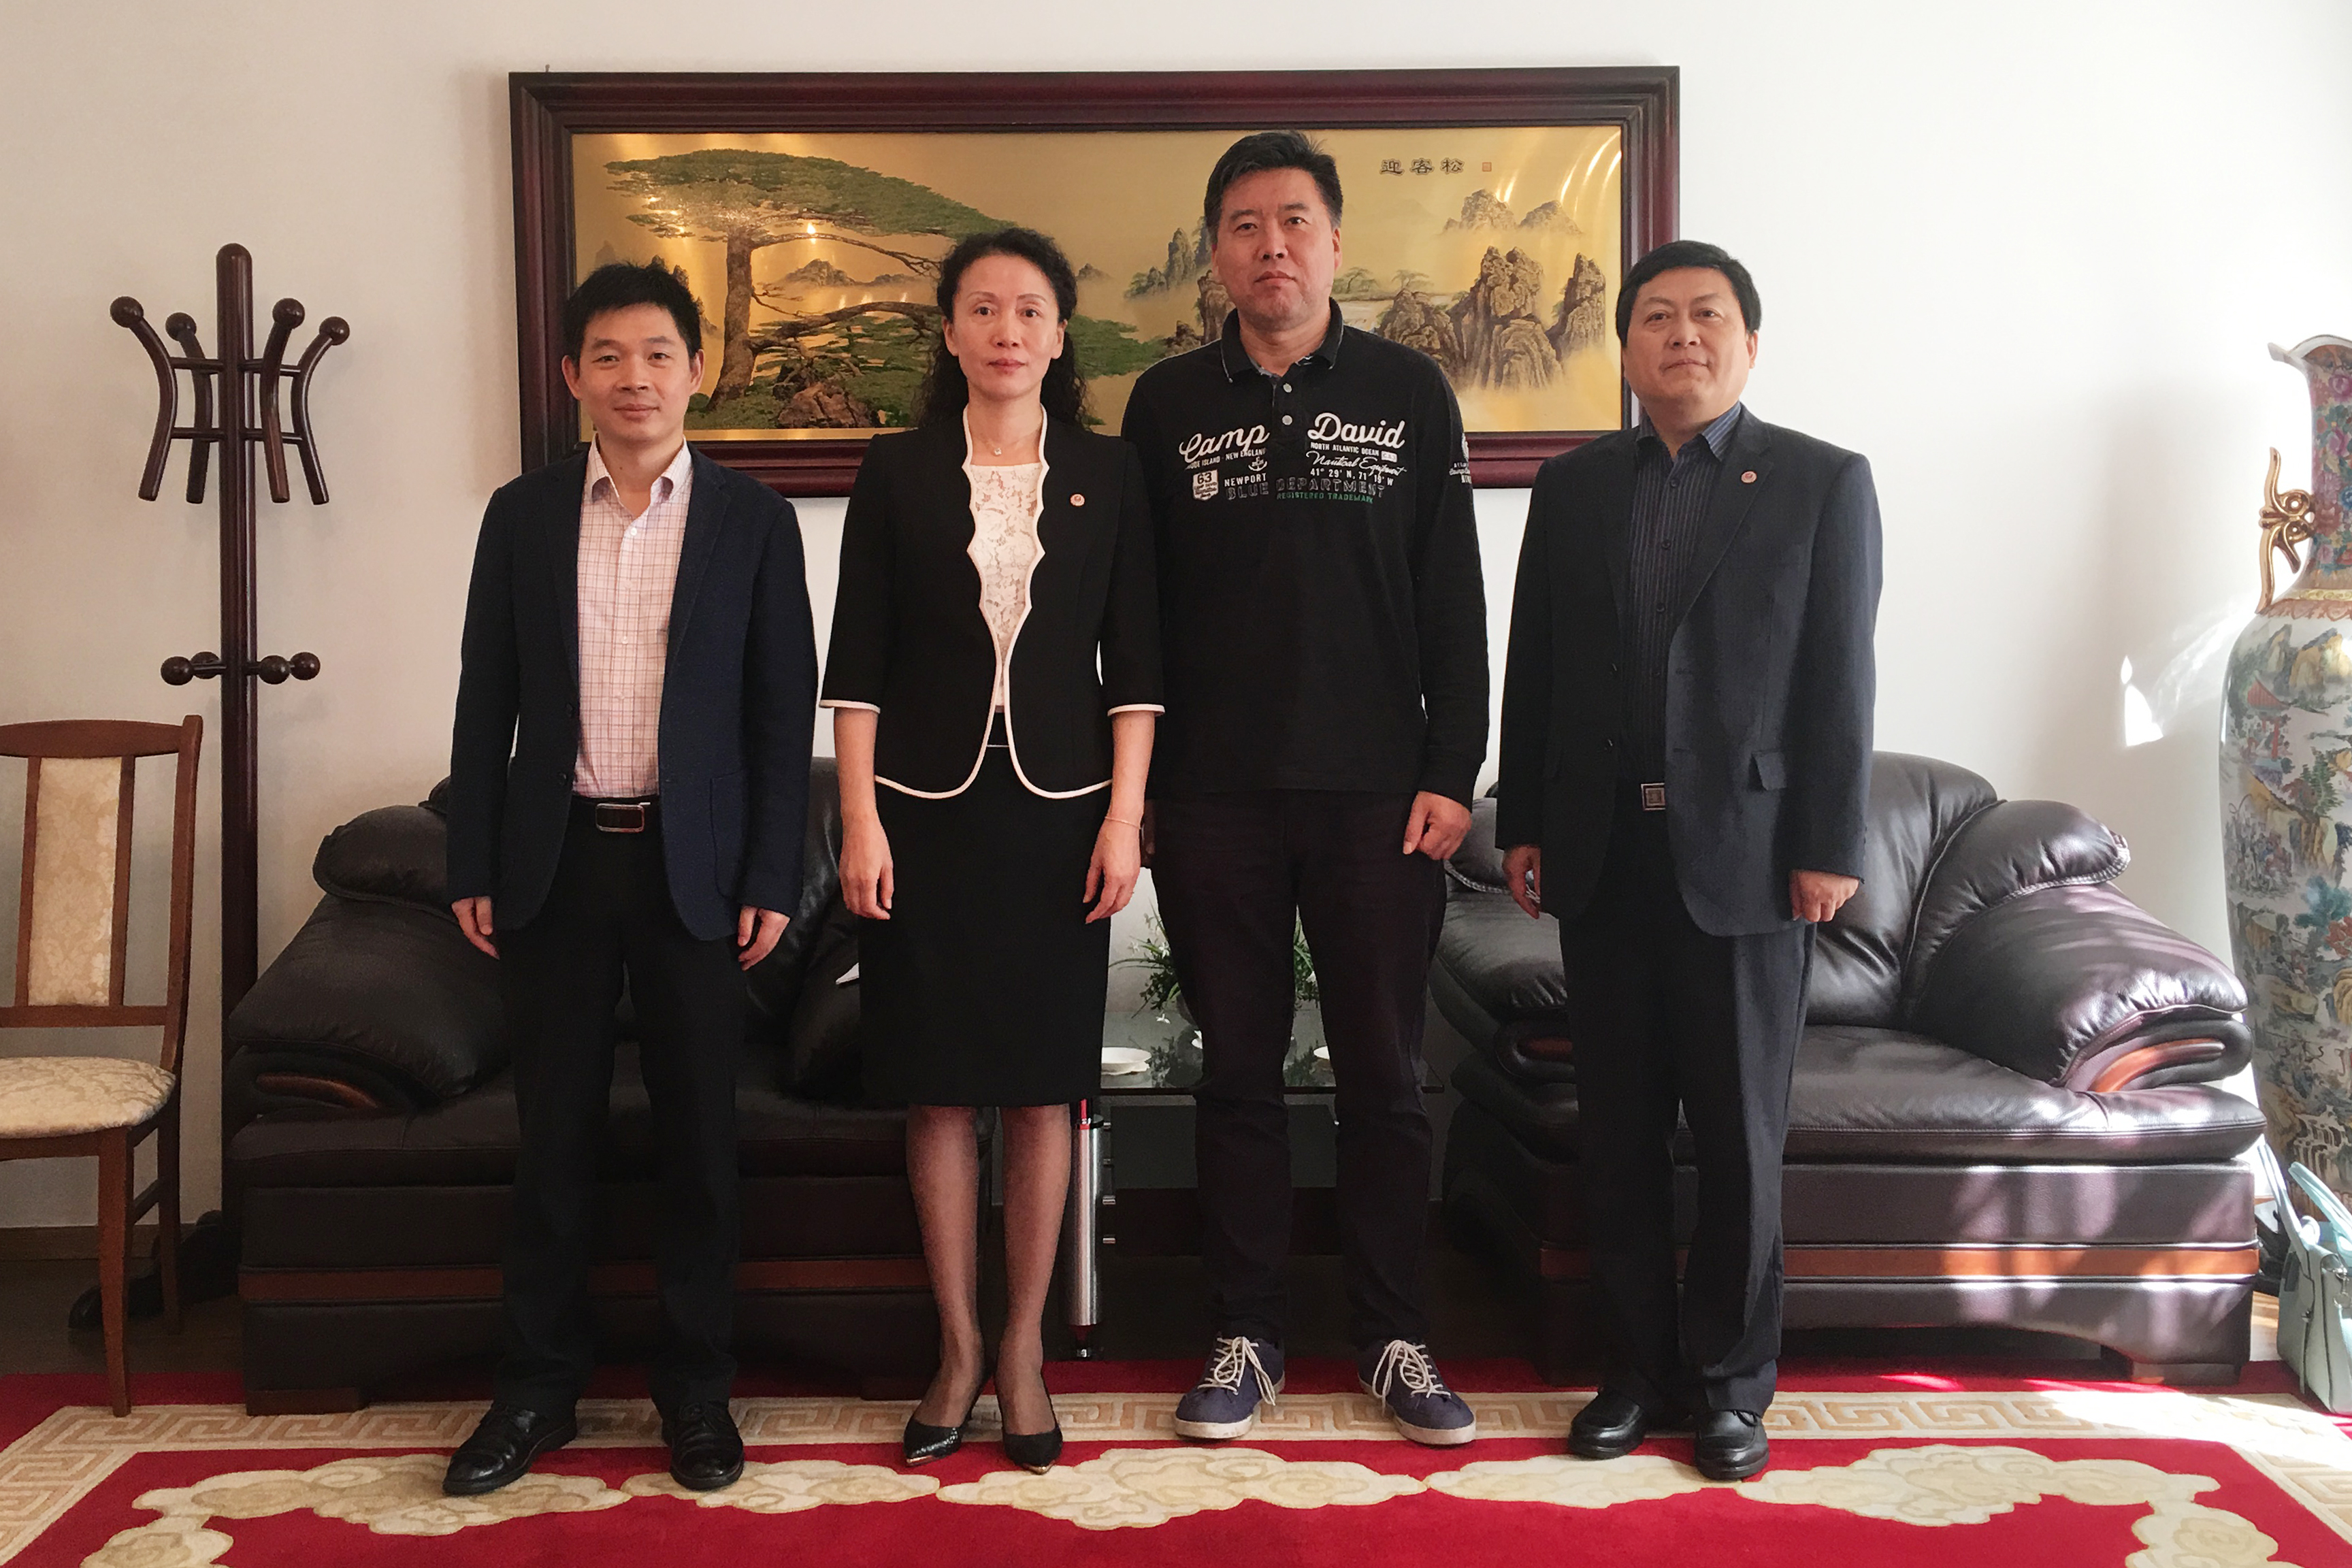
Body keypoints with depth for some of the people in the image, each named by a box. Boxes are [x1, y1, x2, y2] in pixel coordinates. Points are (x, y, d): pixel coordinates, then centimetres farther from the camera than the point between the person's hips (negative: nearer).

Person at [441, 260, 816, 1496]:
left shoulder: (751, 519, 1)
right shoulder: (523, 515, 6)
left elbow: (782, 711, 0)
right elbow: (486, 701, 7)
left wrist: (771, 877, -5)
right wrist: (470, 868, 3)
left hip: (694, 865, -1)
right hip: (554, 860, 1)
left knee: (697, 1134, 6)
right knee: (554, 1131, 8)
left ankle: (695, 1385, 20)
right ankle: (539, 1385, 21)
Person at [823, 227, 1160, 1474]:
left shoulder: (1106, 474, 4)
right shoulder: (897, 473, 3)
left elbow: (1134, 659, 3)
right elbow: (857, 660, 1)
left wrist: (1125, 814, -4)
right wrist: (860, 820, -6)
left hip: (1058, 809, 0)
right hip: (927, 807, 0)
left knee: (1043, 1088, 5)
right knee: (937, 1089, 5)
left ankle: (1024, 1346, 18)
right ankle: (957, 1346, 19)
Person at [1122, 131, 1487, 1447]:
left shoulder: (1410, 390, 4)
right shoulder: (1167, 402, 6)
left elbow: (1454, 597, 3)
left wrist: (1452, 772, -3)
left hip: (1377, 793, 0)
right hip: (1213, 799, 1)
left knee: (1386, 1074, 6)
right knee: (1239, 1072, 8)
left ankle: (1395, 1338, 20)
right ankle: (1248, 1337, 20)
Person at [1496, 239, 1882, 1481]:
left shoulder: (1823, 482, 2)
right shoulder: (1571, 488, 10)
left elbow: (1839, 679, -3)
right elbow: (1533, 668, 10)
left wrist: (1828, 849, -8)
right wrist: (1521, 826, 5)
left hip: (1745, 856, -3)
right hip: (1602, 856, 3)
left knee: (1740, 1140, 5)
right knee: (1616, 1133, 8)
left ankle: (1729, 1380, 20)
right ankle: (1641, 1367, 22)